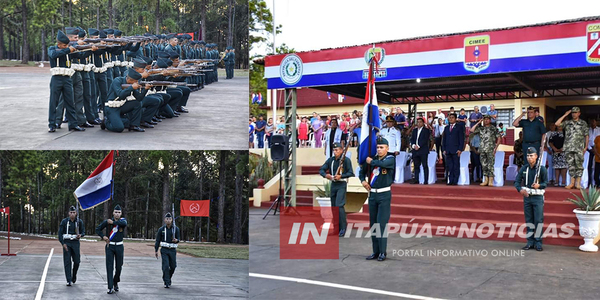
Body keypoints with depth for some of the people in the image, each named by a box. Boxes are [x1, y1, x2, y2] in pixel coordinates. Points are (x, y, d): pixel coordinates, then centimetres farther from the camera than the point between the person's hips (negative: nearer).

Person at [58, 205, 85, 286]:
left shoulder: (79, 222, 4)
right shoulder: (64, 221, 1)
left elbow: (83, 232, 9)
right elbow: (60, 233, 0)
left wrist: (80, 235, -15)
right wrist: (63, 243, -10)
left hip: (75, 243, 1)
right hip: (66, 243, -1)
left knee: (77, 261, 1)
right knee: (67, 262, -4)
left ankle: (74, 275, 28)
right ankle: (69, 280, -1)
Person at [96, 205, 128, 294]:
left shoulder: (123, 220, 0)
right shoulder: (107, 221, 0)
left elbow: (124, 224, -25)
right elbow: (98, 229, 8)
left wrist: (113, 222, -19)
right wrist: (103, 236, -8)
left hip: (119, 247, 1)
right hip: (109, 246, -1)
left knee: (119, 267, 7)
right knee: (109, 267, -8)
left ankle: (116, 283, 32)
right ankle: (111, 288, -9)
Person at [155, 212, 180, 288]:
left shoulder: (176, 229, 2)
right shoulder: (161, 229, 2)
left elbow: (178, 239, 2)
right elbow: (157, 240, 5)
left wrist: (176, 240, -22)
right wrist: (156, 251, 1)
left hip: (173, 250, 2)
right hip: (164, 250, -1)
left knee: (173, 266, 4)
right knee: (166, 266, -12)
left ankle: (167, 278, 31)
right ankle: (167, 283, -6)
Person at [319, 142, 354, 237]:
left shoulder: (346, 160, -8)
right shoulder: (330, 160, 6)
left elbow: (350, 173, -11)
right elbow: (321, 170, 6)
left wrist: (341, 176, -25)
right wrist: (325, 175, -15)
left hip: (342, 184, -6)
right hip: (333, 184, 6)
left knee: (339, 205, -17)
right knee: (333, 206, 10)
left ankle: (343, 228, -10)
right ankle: (337, 228, 20)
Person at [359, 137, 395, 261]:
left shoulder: (390, 158, -5)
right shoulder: (373, 158, 10)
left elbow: (382, 164, -27)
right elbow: (362, 171, 23)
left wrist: (371, 162, -10)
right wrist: (363, 181, 4)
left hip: (384, 195, -6)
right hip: (372, 194, 6)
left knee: (382, 224, -9)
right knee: (372, 224, 8)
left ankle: (382, 252, -3)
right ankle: (375, 251, 15)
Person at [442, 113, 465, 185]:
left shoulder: (459, 127, 4)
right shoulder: (446, 128, 18)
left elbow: (461, 139, -1)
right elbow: (444, 139, 18)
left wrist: (460, 149, -11)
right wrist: (444, 149, 7)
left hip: (456, 150, -4)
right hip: (448, 151, 4)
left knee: (456, 166, -3)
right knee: (449, 166, 2)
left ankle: (455, 181, -1)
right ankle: (450, 181, 4)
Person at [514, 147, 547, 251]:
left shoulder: (542, 168, -3)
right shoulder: (524, 169, 7)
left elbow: (546, 182, -4)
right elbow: (517, 181, 6)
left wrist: (539, 185, -26)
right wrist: (520, 190, -13)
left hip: (538, 197, -4)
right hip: (527, 196, 4)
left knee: (538, 220, -5)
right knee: (528, 220, 7)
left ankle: (538, 242, 1)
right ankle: (530, 242, 13)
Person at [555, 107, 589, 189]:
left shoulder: (583, 123, 9)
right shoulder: (567, 123, 13)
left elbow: (586, 136, 8)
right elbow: (557, 123, -2)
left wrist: (586, 147, 1)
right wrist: (565, 115, 3)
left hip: (579, 148, -2)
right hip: (569, 148, 2)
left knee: (579, 165, -3)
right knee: (571, 165, 4)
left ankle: (578, 183, -1)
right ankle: (572, 183, 9)